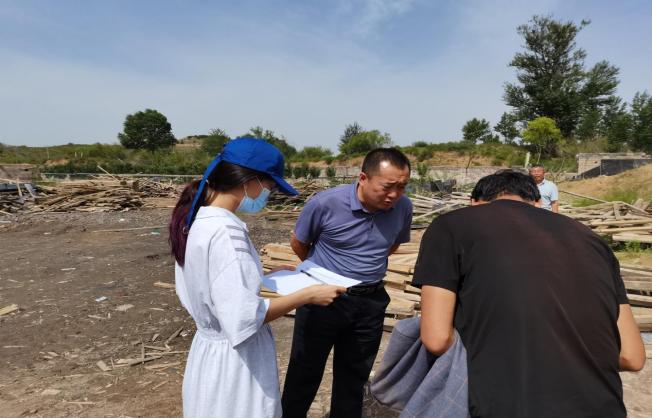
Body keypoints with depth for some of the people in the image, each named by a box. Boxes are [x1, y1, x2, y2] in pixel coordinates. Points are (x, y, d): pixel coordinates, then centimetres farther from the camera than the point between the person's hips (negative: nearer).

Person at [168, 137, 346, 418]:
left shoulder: (196, 220, 0)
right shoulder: (225, 230, -28)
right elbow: (243, 317, -28)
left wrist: (268, 276, 8)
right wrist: (307, 295, -20)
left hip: (211, 346, 9)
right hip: (235, 359, -8)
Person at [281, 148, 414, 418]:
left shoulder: (404, 207, -9)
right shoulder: (325, 203, -20)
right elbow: (299, 244, -1)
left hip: (370, 302, 3)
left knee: (354, 377, 20)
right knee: (305, 373, 12)